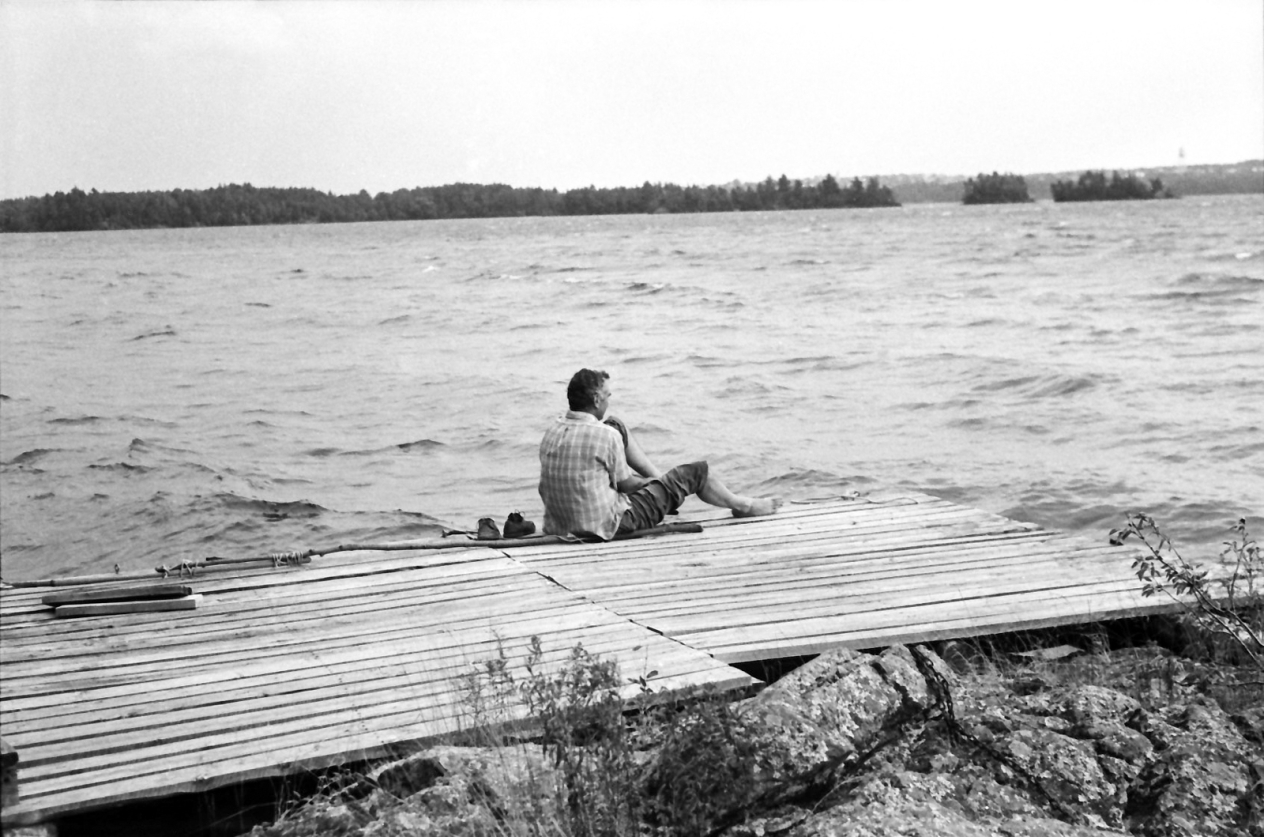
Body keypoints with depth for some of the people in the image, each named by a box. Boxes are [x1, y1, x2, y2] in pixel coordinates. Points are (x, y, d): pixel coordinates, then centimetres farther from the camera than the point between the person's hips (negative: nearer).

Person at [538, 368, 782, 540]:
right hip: (609, 525, -7)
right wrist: (646, 481, 13)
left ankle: (660, 480, 33)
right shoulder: (604, 436, -24)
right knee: (695, 471, 8)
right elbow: (625, 483, -12)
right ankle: (743, 506, 35)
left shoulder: (551, 433, -4)